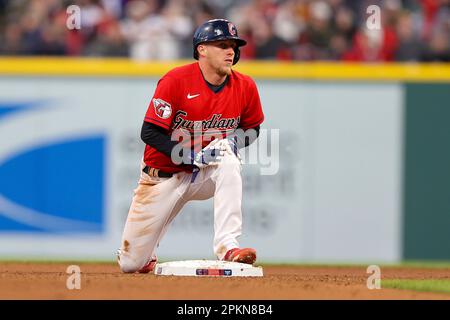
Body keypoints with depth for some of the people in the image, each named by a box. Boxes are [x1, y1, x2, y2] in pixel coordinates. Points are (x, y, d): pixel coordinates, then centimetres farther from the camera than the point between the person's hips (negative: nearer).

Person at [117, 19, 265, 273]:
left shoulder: (245, 87, -7)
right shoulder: (176, 81, -19)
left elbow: (252, 128, 10)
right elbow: (150, 133, -19)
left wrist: (233, 141, -14)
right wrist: (193, 157, -29)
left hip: (206, 175, 2)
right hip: (163, 175, -2)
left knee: (229, 163, -35)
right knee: (132, 264, -1)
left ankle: (228, 246, -37)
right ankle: (144, 250, 40)